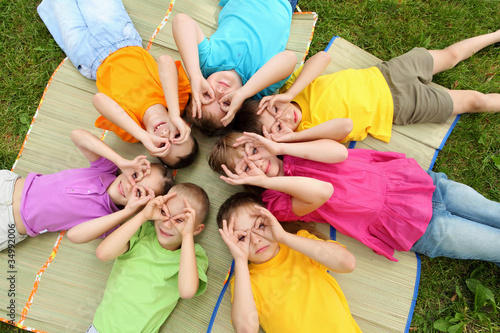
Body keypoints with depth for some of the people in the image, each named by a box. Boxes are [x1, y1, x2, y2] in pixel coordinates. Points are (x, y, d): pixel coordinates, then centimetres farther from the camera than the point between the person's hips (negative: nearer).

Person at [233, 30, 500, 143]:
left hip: (383, 75, 2)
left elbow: (322, 57, -34)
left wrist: (288, 94, -42)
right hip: (397, 105, -2)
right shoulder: (307, 132, -27)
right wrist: (293, 137, -47)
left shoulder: (292, 90, -21)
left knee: (451, 55, 22)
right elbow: (345, 125, -44)